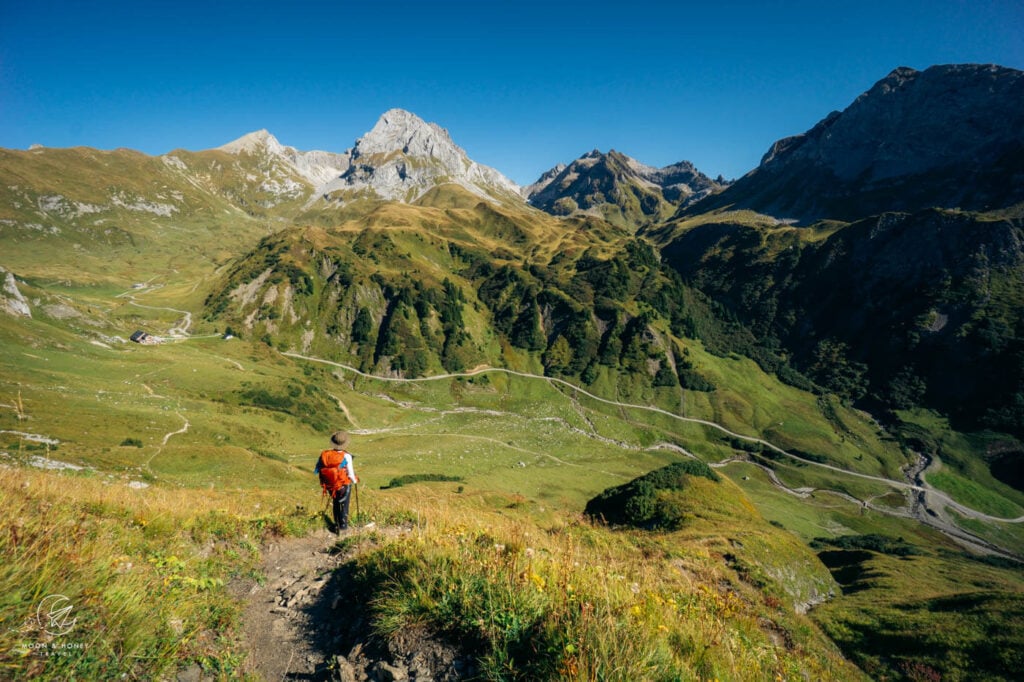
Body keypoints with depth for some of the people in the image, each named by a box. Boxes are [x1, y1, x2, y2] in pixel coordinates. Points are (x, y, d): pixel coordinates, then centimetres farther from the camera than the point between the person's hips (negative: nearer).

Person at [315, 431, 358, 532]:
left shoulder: (324, 454, -13)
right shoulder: (346, 456, -24)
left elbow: (316, 470, -3)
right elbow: (350, 474, -17)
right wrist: (354, 481, 3)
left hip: (330, 486, 4)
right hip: (344, 485, -3)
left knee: (335, 504, 26)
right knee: (344, 505, 19)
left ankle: (337, 525, 35)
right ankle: (343, 525, 29)